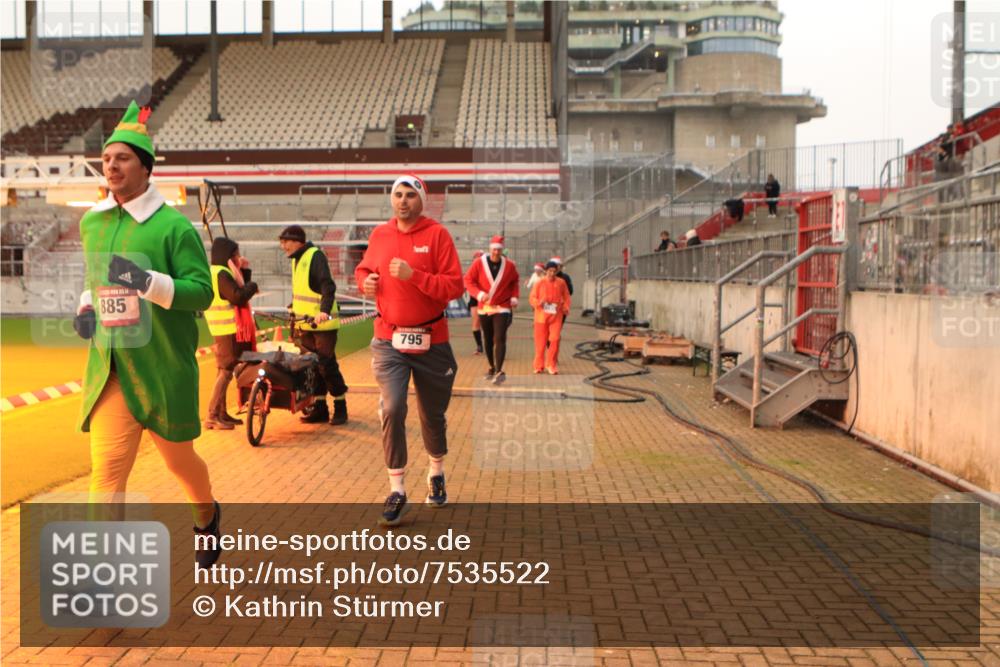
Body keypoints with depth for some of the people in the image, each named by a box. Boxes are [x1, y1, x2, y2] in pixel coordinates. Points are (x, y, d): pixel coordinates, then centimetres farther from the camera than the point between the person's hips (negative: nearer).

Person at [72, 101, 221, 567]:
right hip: (108, 371, 4)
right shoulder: (91, 223, 9)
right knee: (106, 472, -3)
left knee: (179, 459, 16)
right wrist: (86, 307, 4)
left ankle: (207, 516, 47)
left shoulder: (173, 225, -10)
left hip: (165, 369, -4)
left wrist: (149, 282, -29)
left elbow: (202, 291, -15)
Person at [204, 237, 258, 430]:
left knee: (225, 371, 14)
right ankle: (212, 416, -11)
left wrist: (245, 272, 11)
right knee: (226, 371, -10)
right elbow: (238, 297, -23)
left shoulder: (217, 272, 17)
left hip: (227, 329, 11)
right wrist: (253, 286, -8)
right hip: (229, 330, -11)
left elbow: (238, 292, 18)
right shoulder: (221, 274, -15)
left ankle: (221, 413, 20)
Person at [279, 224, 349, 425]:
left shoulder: (315, 256, -13)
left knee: (327, 365, -5)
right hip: (305, 323, 9)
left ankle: (340, 408, 6)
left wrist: (325, 310, -39)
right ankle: (320, 408, 18)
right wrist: (295, 311, 24)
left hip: (323, 322, -9)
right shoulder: (296, 259, 14)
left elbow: (328, 286, -26)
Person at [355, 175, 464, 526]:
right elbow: (364, 269, 21)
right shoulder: (379, 234, 5)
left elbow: (455, 286, -13)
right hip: (389, 341, 2)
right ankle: (397, 490, -1)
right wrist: (365, 282, -3)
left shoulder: (437, 234, -7)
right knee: (392, 410, -13)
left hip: (431, 341, -1)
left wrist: (413, 275, -24)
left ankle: (436, 474, 40)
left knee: (433, 414, 14)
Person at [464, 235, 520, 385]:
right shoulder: (479, 263, -8)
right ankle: (492, 368, 28)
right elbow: (468, 280, -6)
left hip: (502, 308, -2)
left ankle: (499, 371, -15)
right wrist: (479, 294, -21)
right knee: (488, 340, 12)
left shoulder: (509, 265, -3)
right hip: (484, 307, 2)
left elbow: (516, 281, 13)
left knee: (500, 339, -13)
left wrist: (514, 297, -1)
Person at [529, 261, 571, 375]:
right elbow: (532, 298, -1)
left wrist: (565, 308, -4)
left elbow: (566, 297, 12)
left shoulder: (561, 282, 4)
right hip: (541, 316, 0)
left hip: (556, 316, 0)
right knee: (540, 342, 5)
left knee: (555, 339, -12)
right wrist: (539, 303, -21)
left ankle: (551, 365, 2)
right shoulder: (539, 283, -1)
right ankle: (539, 365, 20)